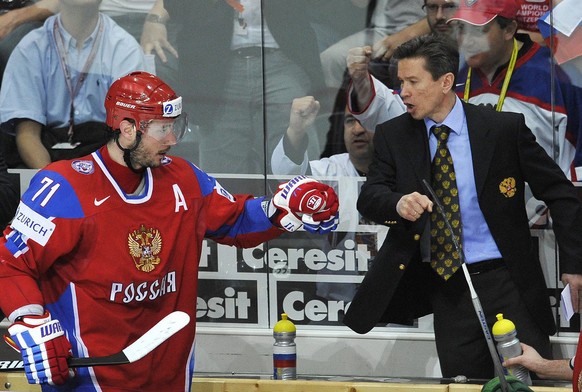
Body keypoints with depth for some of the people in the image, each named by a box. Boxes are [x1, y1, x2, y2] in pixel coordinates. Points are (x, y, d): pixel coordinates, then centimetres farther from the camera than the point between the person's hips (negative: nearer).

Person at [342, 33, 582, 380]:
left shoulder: (505, 129, -3)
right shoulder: (393, 136, 5)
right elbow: (370, 196, -3)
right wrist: (398, 204, -27)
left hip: (505, 282, -2)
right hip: (446, 289, 2)